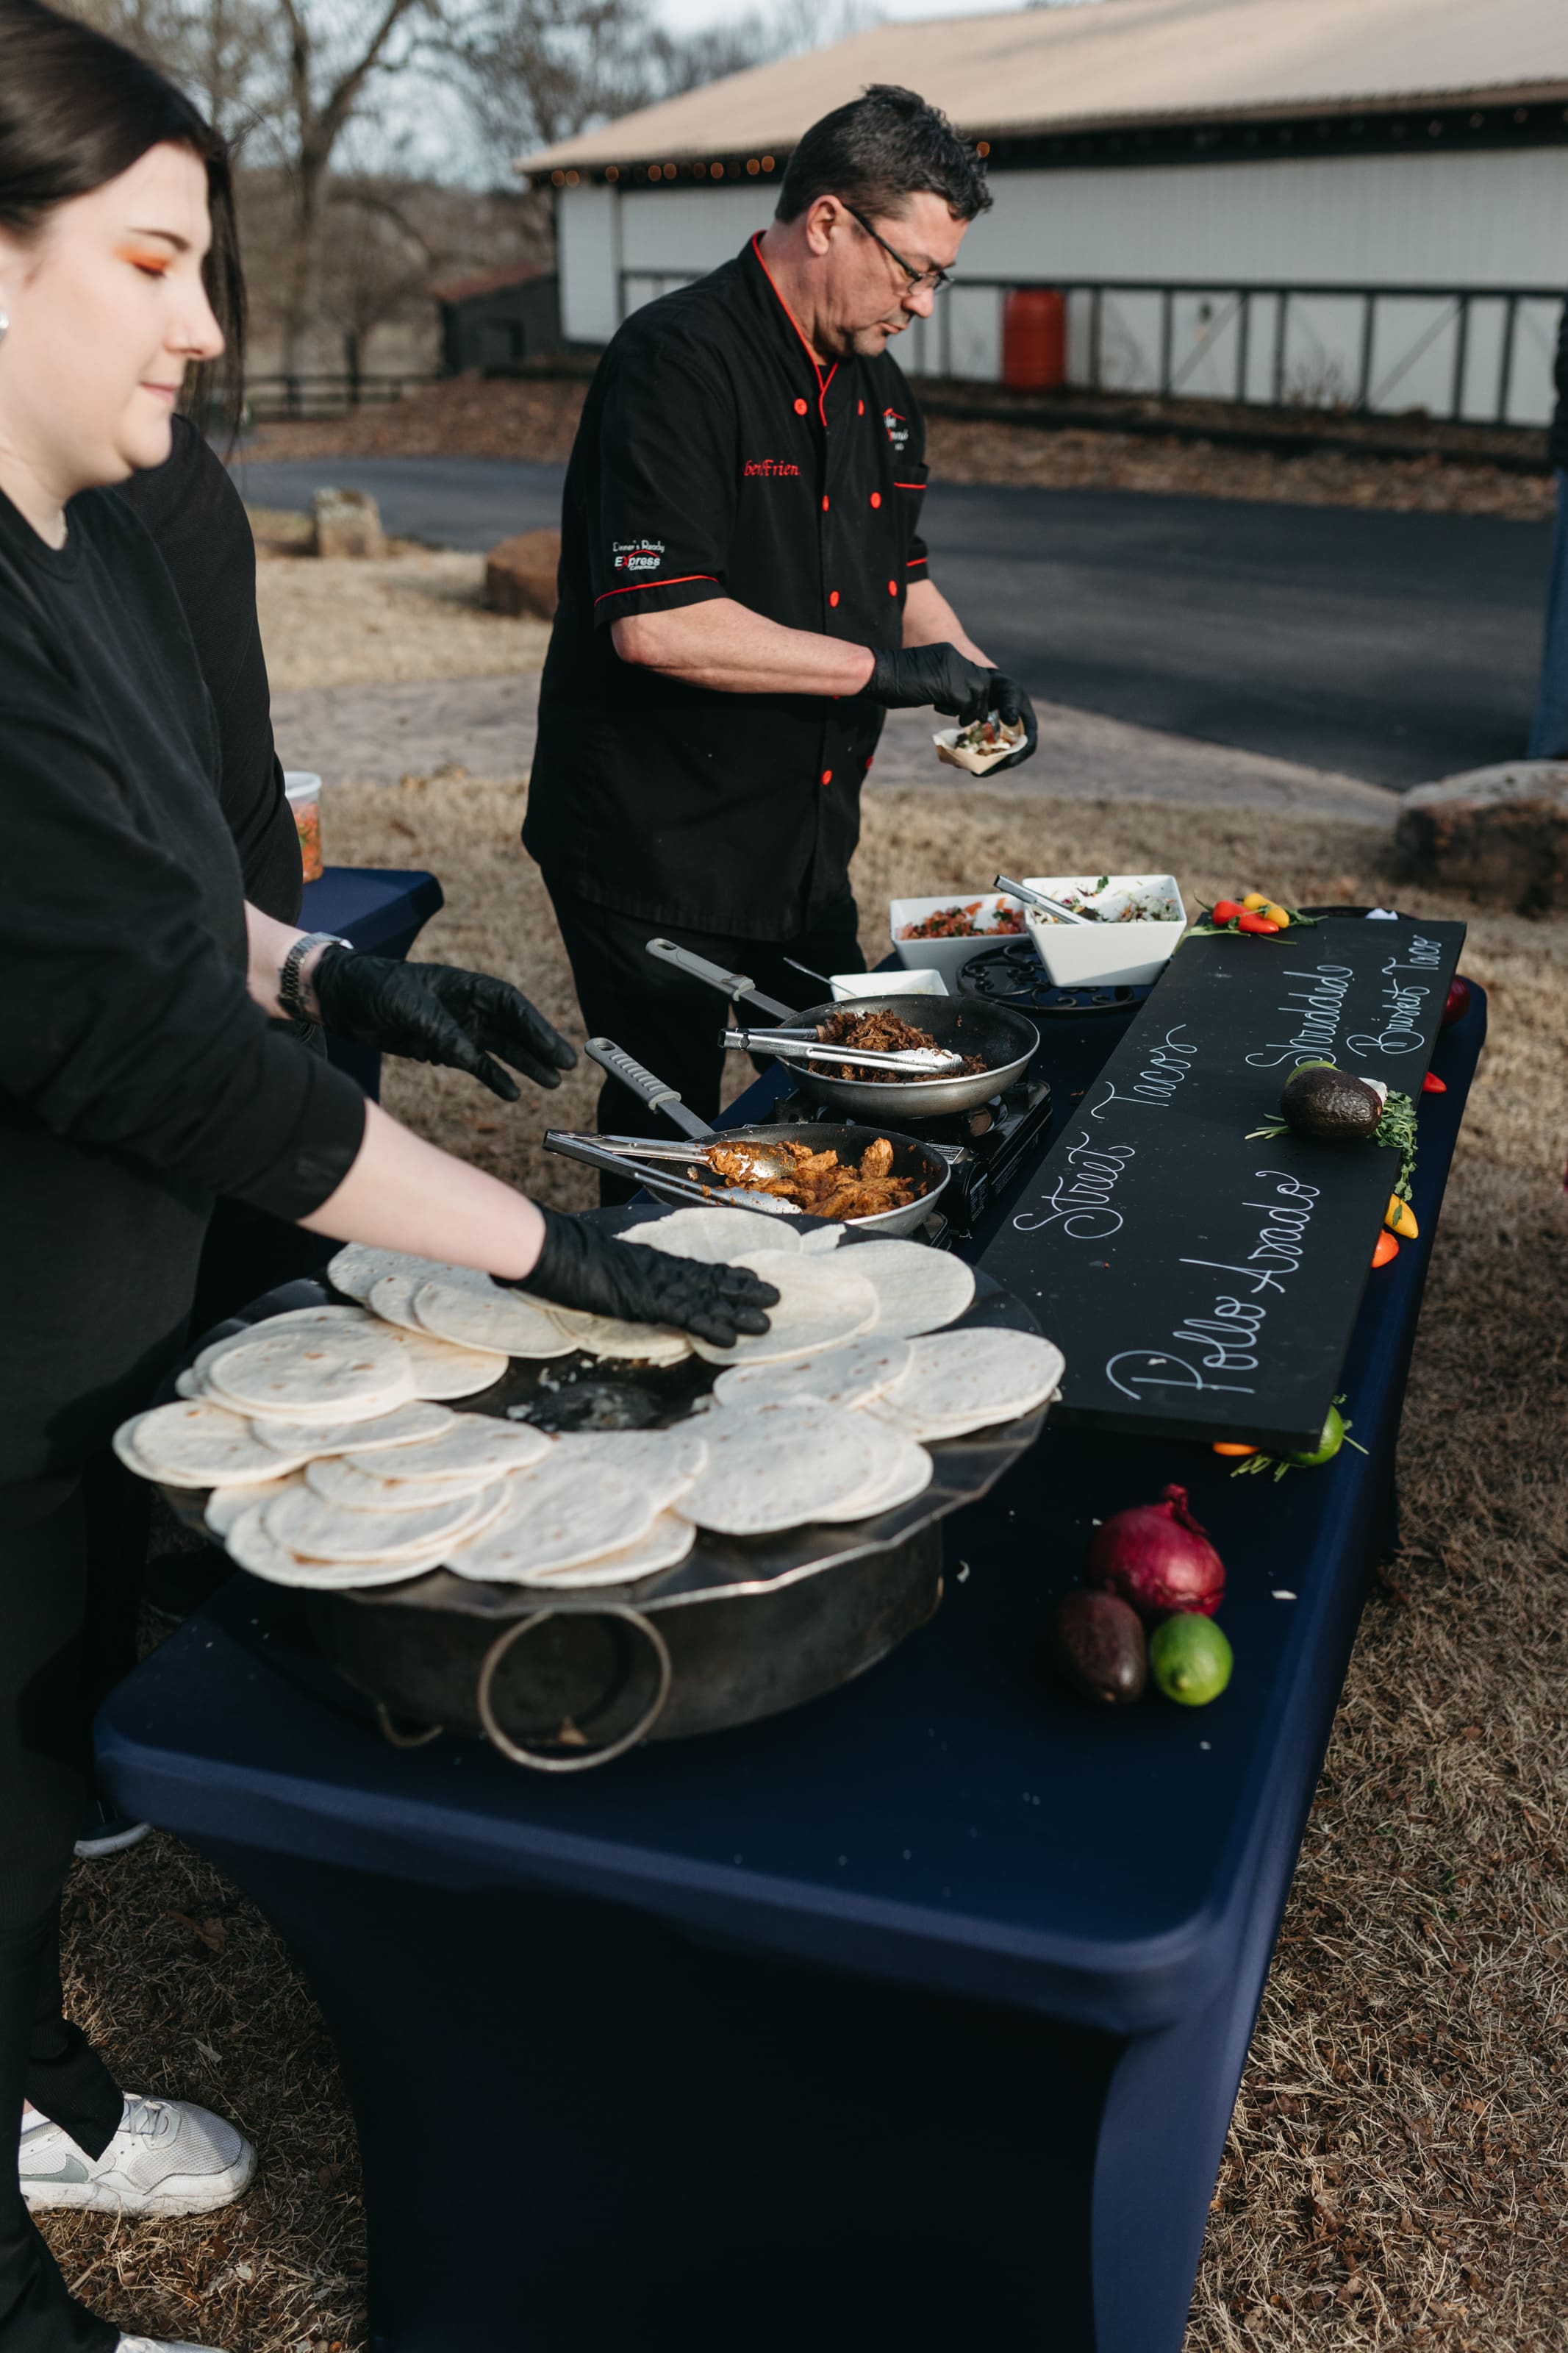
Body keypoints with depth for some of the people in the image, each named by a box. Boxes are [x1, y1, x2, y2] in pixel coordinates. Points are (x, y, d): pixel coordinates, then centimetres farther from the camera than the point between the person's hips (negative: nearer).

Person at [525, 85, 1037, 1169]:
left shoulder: (875, 384, 9)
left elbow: (898, 572, 22)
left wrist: (972, 670, 3)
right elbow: (656, 624, -29)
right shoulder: (677, 363, -19)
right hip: (657, 848, -9)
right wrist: (877, 666, -24)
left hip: (806, 841, 9)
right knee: (668, 1144, 2)